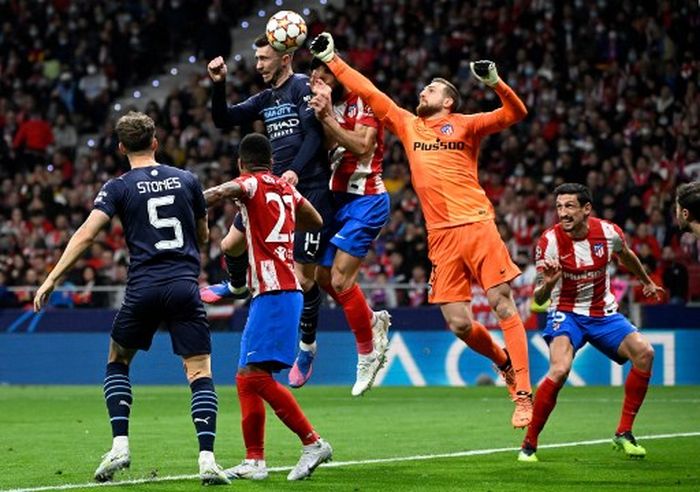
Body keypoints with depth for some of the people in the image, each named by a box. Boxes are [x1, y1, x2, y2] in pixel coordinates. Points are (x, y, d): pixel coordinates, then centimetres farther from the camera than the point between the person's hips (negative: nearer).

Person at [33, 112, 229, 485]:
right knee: (200, 373, 0)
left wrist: (52, 278, -7)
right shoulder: (187, 180, 10)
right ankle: (207, 458, -14)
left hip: (143, 287, -1)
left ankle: (119, 446, 6)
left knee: (117, 362, 20)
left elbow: (86, 234, -8)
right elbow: (203, 236, 21)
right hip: (185, 285, 1)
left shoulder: (118, 188, 3)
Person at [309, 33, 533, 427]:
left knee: (504, 305, -11)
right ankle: (506, 363, 23)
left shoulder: (464, 125, 8)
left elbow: (515, 114, -1)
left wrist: (495, 82, -16)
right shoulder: (408, 124, 20)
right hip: (441, 235, 4)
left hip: (476, 224, -4)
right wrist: (331, 59, 25)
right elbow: (368, 93, 24)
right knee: (459, 323, -4)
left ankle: (524, 393, -12)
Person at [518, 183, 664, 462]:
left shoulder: (608, 232, -10)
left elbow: (626, 256, 17)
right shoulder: (550, 241, -18)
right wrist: (547, 284, -40)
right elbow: (538, 299, -17)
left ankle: (623, 434, -3)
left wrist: (647, 282, 33)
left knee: (644, 352, -16)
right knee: (559, 369, -29)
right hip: (567, 313, -4)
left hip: (603, 313, 4)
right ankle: (529, 445, -15)